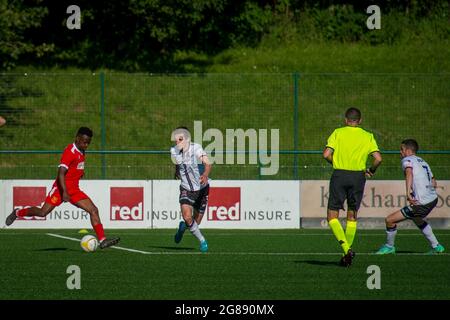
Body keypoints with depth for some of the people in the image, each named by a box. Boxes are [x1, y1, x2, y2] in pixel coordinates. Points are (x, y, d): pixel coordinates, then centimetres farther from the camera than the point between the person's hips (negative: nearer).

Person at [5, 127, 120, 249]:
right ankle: (17, 213, 18)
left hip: (74, 190, 8)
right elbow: (61, 172, -24)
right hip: (61, 188, -8)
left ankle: (102, 240, -11)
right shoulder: (70, 151, -16)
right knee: (43, 212, -8)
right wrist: (64, 192, -31)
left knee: (93, 210, -7)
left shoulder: (81, 152, 12)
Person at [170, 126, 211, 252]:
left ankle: (183, 226, 45)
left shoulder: (196, 148, -22)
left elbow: (207, 164, -38)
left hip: (201, 189, -2)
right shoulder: (174, 151, -9)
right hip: (186, 189, 2)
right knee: (187, 217, -22)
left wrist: (205, 175, -56)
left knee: (196, 222, 8)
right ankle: (202, 240, 1)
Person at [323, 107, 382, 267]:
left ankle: (346, 249, -15)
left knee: (332, 216, 4)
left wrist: (336, 163, 10)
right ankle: (347, 252, 15)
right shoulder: (368, 137, 4)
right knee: (352, 217, 16)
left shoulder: (338, 133, 0)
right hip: (358, 176, 2)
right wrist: (371, 171, 12)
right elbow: (378, 158, -6)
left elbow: (326, 154, -9)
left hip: (339, 175, -2)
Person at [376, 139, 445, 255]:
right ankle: (436, 246, 38)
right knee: (417, 220, 38)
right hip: (433, 199, 9)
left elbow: (409, 173, -28)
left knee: (389, 220, -3)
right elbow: (434, 183, 23)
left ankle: (389, 247, 14)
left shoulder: (407, 160, -4)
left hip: (421, 204, -9)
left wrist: (408, 192, -39)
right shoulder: (423, 162, 20)